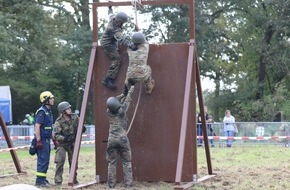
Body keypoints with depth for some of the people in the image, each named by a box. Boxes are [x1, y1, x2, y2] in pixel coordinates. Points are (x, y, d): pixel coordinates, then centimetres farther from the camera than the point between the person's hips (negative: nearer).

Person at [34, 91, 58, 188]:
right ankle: (39, 180, -9)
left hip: (47, 140, 10)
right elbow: (37, 127, -20)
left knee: (46, 160, 13)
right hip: (42, 140, -10)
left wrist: (54, 140, 22)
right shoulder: (41, 112, -14)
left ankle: (43, 178, 20)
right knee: (43, 160, -11)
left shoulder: (49, 112, 17)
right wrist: (38, 141, -24)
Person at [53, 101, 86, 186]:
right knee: (60, 161, -16)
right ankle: (58, 181, -11)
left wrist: (82, 129, -17)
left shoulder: (75, 117, -6)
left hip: (72, 143, 4)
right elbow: (56, 135, -24)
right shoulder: (59, 122, -20)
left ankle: (73, 179, 25)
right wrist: (64, 138, -40)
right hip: (62, 144, -4)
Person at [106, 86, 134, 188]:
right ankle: (128, 183, -1)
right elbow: (127, 101, 13)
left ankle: (111, 184, 4)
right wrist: (130, 91, 29)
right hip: (123, 139, -3)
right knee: (127, 162, 3)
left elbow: (120, 102, 21)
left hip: (112, 139, 3)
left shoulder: (109, 112, 4)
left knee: (111, 162, 6)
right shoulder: (122, 111, -5)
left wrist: (125, 94, 29)